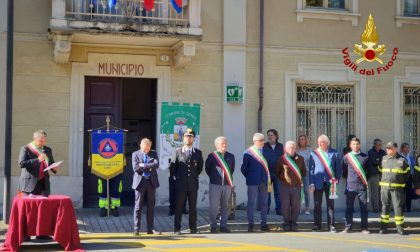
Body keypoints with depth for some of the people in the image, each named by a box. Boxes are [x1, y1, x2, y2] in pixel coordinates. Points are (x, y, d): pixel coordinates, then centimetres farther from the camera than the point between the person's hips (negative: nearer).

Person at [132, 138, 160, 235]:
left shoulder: (153, 154, 8)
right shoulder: (135, 154, 2)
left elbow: (156, 164, -10)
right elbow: (135, 168, -11)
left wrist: (143, 165, -14)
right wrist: (149, 167, -7)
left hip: (151, 182, 3)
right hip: (140, 182, -2)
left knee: (151, 206, 6)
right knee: (138, 207, 0)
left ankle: (150, 229, 12)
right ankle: (136, 229, 5)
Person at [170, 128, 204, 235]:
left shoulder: (198, 152, 7)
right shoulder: (178, 151, 2)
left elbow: (200, 167, 17)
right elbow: (172, 166, 5)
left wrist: (194, 175, 11)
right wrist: (178, 176, 3)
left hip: (193, 183, 2)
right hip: (180, 184, -2)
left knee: (193, 207, 6)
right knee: (178, 207, 1)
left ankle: (193, 228, 13)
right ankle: (177, 229, 6)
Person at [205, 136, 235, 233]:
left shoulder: (231, 156, 7)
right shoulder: (211, 156, -3)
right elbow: (207, 169, 8)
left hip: (227, 185, 3)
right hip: (214, 185, -3)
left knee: (224, 206, 8)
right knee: (213, 206, -3)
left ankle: (223, 225, 15)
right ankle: (213, 226, 5)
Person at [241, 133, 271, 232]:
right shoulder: (248, 152, -2)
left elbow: (268, 165, 13)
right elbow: (243, 168, 1)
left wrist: (268, 178, 6)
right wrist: (249, 177, 2)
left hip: (264, 181, 4)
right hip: (253, 182, -3)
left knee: (264, 203, 7)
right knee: (251, 202, 1)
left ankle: (264, 224, 14)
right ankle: (250, 224, 8)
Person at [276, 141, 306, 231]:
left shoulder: (300, 159, 6)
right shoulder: (282, 159, 1)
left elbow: (304, 172, 16)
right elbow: (277, 172, 10)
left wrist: (300, 179, 9)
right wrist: (282, 179, 6)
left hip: (297, 186, 1)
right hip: (285, 186, -1)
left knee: (296, 207, 5)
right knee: (285, 206, 2)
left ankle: (293, 224, 16)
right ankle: (286, 224, 14)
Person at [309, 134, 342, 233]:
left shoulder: (334, 153, 4)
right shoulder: (314, 153, 4)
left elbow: (338, 168, 6)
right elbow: (311, 169, 3)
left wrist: (337, 179, -5)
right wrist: (311, 183, -4)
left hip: (330, 182, 0)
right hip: (318, 183, 0)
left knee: (330, 205, 3)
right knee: (317, 205, 4)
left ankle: (331, 225, 8)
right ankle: (317, 225, 11)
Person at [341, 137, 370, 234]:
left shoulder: (365, 157, 4)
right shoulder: (346, 157, 4)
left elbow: (369, 170, 13)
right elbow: (344, 171, 11)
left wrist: (366, 180, 7)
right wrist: (348, 178, 7)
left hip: (362, 186, 0)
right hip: (350, 186, 0)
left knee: (364, 207, 2)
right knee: (349, 207, 3)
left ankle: (364, 228, 8)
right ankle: (348, 227, 10)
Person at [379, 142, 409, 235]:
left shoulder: (402, 160, 0)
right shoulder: (383, 159, 7)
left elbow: (407, 172, 10)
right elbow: (380, 170, 20)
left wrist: (402, 182, 10)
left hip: (397, 187, -2)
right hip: (384, 187, 2)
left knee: (398, 207, -1)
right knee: (385, 206, 6)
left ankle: (400, 227, 6)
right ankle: (384, 226, 12)